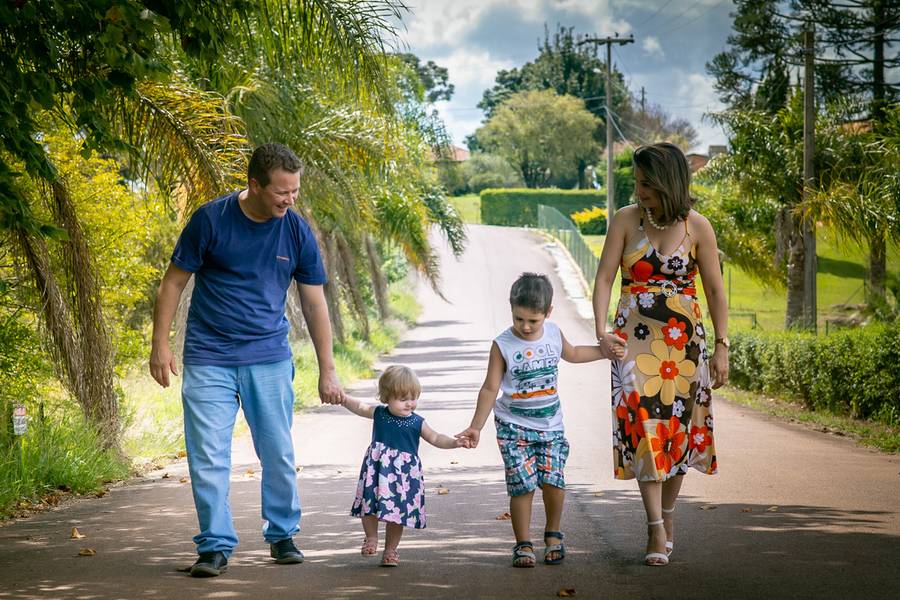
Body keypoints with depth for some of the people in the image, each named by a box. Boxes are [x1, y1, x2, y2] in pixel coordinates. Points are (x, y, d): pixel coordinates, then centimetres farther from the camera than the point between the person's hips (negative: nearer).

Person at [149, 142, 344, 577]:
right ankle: (216, 545, 4)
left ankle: (282, 535, 24)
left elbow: (314, 303, 6)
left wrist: (327, 372, 6)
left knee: (279, 455, 6)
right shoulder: (211, 219, -8)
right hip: (208, 358, -2)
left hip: (269, 359, 2)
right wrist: (160, 345, -4)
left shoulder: (297, 232, -1)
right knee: (208, 457, -5)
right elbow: (174, 282, 0)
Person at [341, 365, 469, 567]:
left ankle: (390, 550, 18)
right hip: (377, 469, 1)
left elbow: (435, 438, 3)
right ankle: (371, 537, 25)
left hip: (404, 473, -1)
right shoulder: (378, 414, 1)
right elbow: (360, 407, 13)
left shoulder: (417, 423, -2)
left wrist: (455, 442, -11)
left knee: (397, 511, 3)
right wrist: (344, 398, -1)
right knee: (369, 504, -1)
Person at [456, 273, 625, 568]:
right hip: (514, 427, -3)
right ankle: (523, 544, 5)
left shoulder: (553, 334, 1)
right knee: (522, 485, -9)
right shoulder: (503, 345, -11)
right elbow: (490, 389, -6)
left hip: (550, 424, 3)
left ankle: (553, 535, 16)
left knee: (553, 480, -7)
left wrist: (603, 351, 20)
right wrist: (476, 427, -7)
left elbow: (572, 354, 26)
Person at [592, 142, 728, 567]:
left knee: (677, 425, 4)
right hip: (635, 337, 0)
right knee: (641, 423, -10)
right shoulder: (626, 220, -1)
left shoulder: (697, 227, -2)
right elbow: (604, 277, -4)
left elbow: (714, 290, 2)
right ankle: (657, 531, -10)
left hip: (683, 338, 0)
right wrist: (601, 331, -16)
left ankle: (667, 517, 22)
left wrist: (721, 346, -1)